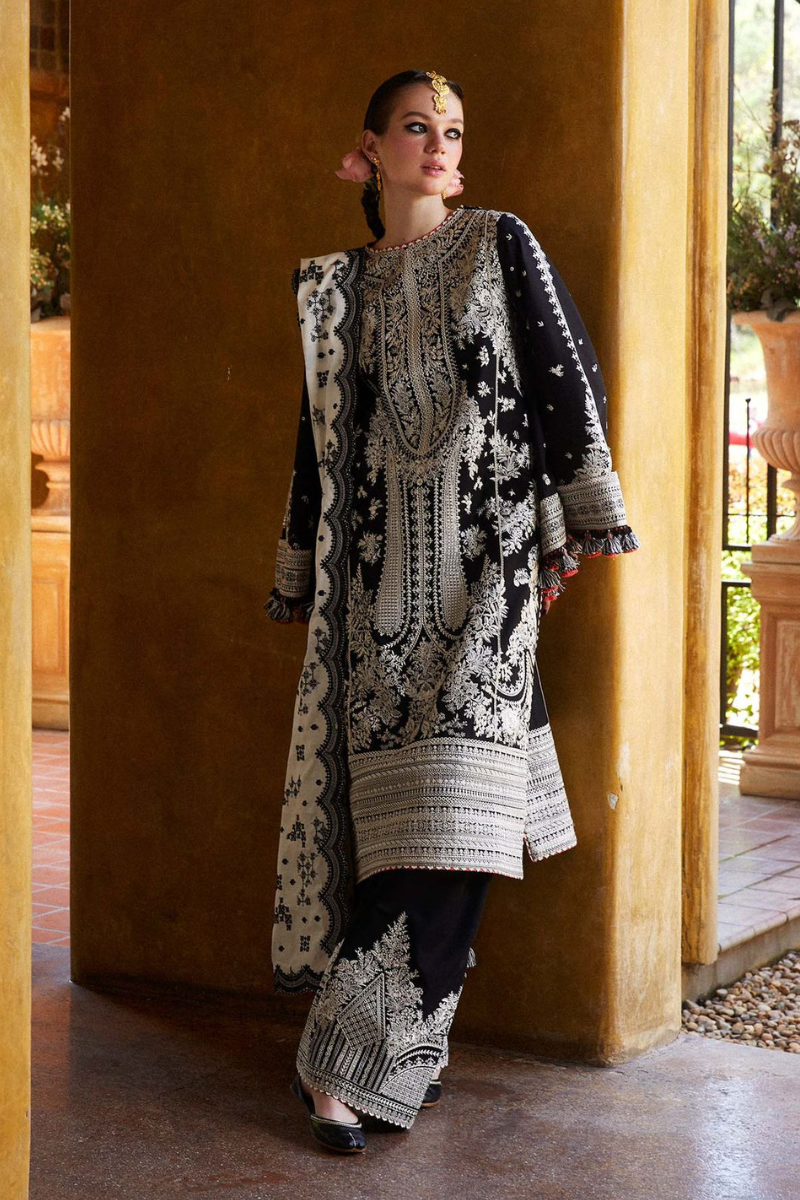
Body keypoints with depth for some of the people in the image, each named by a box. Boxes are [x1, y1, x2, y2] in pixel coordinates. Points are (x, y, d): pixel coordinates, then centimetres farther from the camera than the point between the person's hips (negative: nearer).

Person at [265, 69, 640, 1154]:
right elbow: (324, 438, 18)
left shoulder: (500, 245, 6)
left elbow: (568, 377, 3)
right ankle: (361, 1058, 6)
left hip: (481, 553, -2)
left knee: (450, 802, -11)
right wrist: (298, 577, 18)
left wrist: (574, 523, -4)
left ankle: (359, 1055, -6)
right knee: (397, 802, -2)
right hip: (381, 565, 2)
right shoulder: (340, 285, 15)